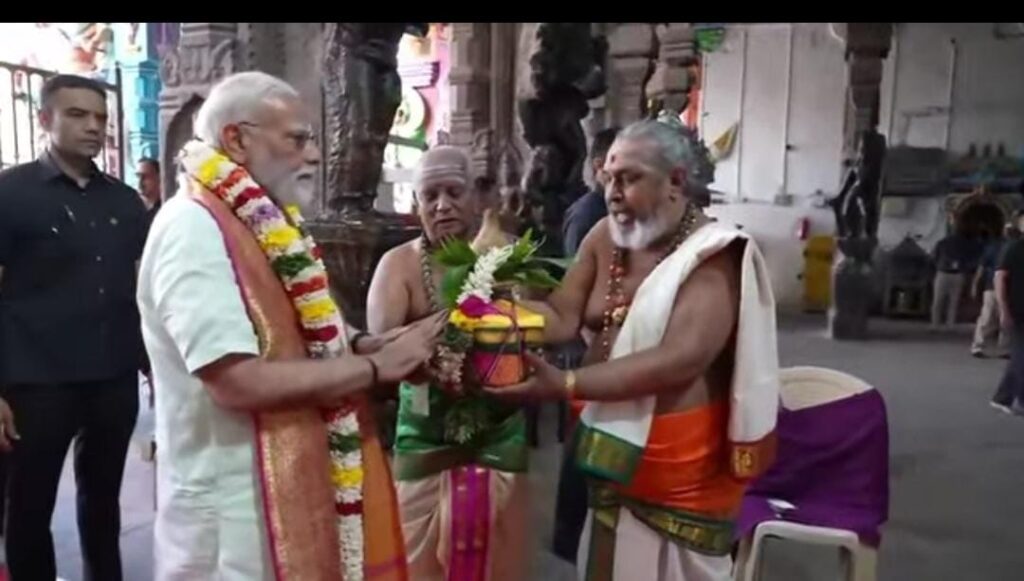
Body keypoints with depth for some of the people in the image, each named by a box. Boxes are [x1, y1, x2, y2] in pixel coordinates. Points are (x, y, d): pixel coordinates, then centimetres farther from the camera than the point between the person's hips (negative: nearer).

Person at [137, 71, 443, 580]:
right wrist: (375, 364, -19)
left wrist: (360, 345, -2)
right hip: (234, 506, -9)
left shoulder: (258, 224, 10)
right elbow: (239, 380, -27)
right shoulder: (193, 228, -19)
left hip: (290, 489, 9)